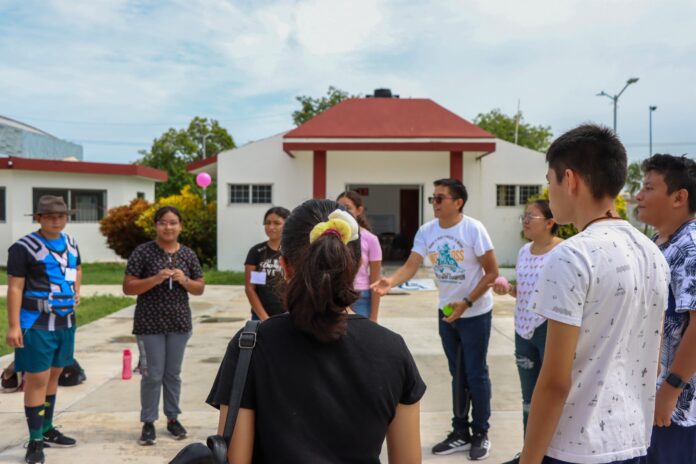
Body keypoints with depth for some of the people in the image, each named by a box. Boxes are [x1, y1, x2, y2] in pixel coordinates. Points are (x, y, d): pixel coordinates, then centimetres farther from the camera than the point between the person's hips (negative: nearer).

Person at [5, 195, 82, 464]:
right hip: (37, 324, -7)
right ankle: (35, 441, 6)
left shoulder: (70, 243, 10)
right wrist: (13, 326, -17)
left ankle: (47, 430, 29)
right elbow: (15, 288, -12)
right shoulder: (24, 247, -10)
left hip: (65, 321, 7)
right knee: (37, 380, -4)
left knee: (53, 375, 16)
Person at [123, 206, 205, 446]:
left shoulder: (188, 254, 4)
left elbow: (200, 288, 8)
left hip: (179, 323, 3)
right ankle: (148, 423, 18)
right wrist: (155, 279, -21)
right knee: (152, 375, 3)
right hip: (150, 325, -3)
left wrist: (184, 280, -12)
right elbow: (127, 287, -8)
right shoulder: (143, 252, -6)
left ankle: (173, 418, 27)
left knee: (173, 373, 13)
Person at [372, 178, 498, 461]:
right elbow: (411, 266, -14)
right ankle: (461, 433, 29)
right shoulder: (426, 231, -6)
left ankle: (481, 434, 22)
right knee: (457, 374, 15)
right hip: (446, 312, 5)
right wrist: (391, 281, -35)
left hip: (475, 313, -5)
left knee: (476, 374, 4)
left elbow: (492, 272, -15)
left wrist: (466, 303, -21)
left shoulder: (474, 229, -18)